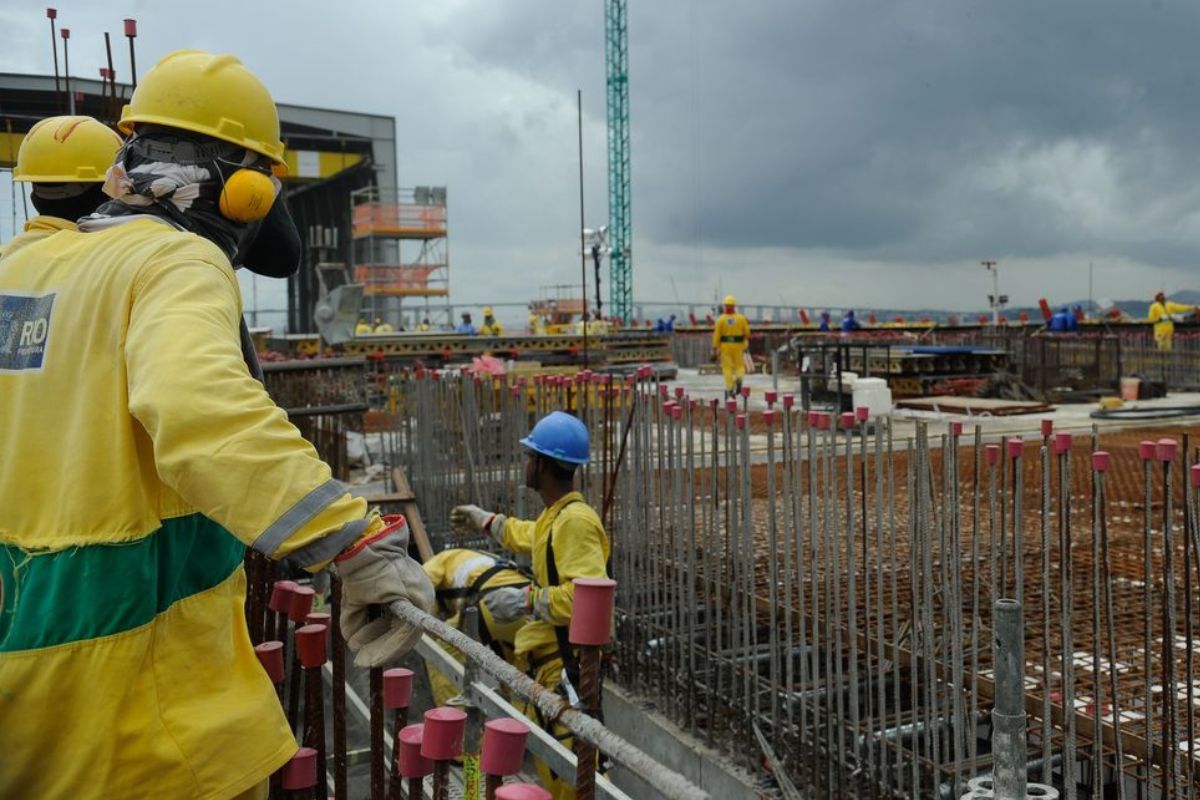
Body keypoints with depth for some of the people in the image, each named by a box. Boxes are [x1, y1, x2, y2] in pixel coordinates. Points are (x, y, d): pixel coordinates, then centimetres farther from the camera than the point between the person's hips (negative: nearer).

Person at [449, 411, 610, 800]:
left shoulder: (575, 520, -21)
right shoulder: (555, 516, 11)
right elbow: (535, 538, 37)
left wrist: (526, 601, -25)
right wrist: (488, 523, 49)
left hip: (568, 664, -11)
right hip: (548, 658, 11)